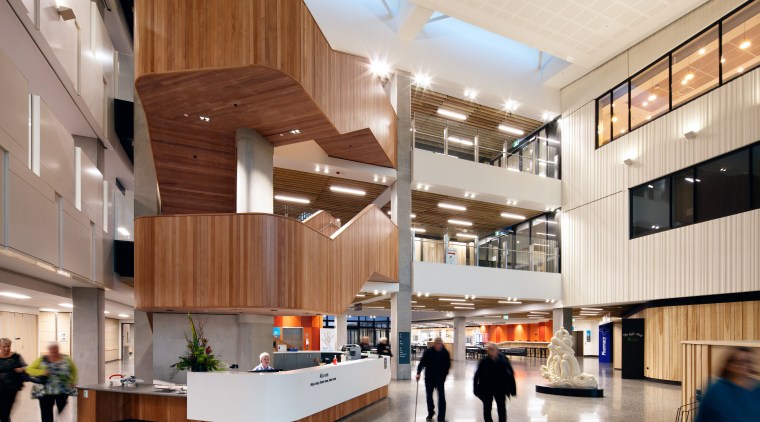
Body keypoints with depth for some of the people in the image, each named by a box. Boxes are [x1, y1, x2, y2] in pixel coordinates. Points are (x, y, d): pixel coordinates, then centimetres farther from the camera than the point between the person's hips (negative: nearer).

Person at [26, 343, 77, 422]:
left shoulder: (66, 359, 5)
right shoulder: (42, 360, 1)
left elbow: (73, 370, 17)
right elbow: (29, 369, -3)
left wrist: (73, 382, 7)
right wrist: (42, 372, -17)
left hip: (63, 391, 1)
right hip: (45, 392, 0)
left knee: (63, 412, 2)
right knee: (46, 414, 2)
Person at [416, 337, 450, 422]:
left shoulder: (445, 352, -9)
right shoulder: (428, 351, -14)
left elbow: (448, 365, 2)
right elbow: (422, 362, -13)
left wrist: (445, 375, -2)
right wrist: (418, 373, -24)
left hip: (440, 378, 0)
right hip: (429, 378, 0)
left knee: (441, 397, -4)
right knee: (429, 396, 13)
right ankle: (430, 413, 35)